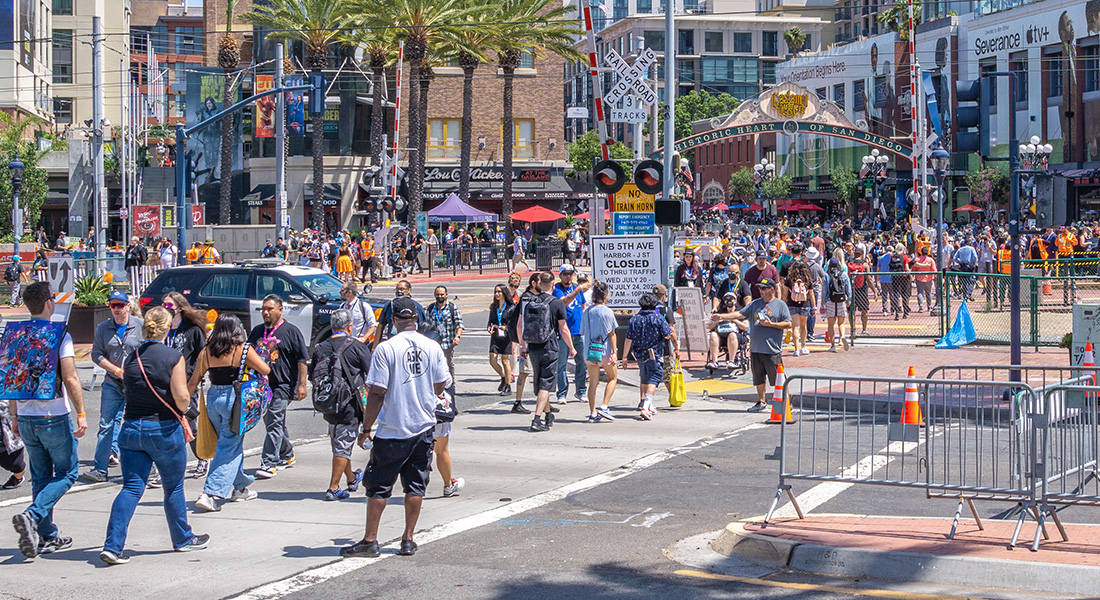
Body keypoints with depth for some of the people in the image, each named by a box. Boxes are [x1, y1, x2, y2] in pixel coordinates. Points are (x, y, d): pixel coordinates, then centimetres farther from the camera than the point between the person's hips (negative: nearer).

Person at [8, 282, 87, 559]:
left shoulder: (16, 337, 5)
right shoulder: (59, 336, -12)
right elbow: (70, 379, -16)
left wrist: (15, 416, 18)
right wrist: (81, 414, -11)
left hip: (26, 419, 5)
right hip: (54, 418, -5)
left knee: (40, 477, 14)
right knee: (66, 473, 7)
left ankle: (47, 537, 15)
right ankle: (32, 516, -14)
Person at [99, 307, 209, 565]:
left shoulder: (132, 358, 4)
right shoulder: (174, 357, -11)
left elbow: (128, 389, 10)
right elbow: (181, 396, -17)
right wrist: (181, 411, 6)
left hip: (131, 428, 4)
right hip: (164, 429, -4)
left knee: (131, 488, 4)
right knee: (174, 488, 13)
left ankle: (112, 546, -8)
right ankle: (183, 539, 29)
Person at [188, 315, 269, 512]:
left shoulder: (207, 352, 5)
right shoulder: (243, 349, -7)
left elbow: (193, 382, 8)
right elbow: (265, 370, -3)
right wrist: (251, 363, 17)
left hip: (213, 398, 5)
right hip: (234, 399, -5)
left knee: (233, 445, 20)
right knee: (228, 449, -2)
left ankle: (240, 488, 31)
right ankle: (210, 494, -13)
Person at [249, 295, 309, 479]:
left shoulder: (290, 331, -4)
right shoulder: (257, 331, 13)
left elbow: (302, 360, -6)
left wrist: (302, 384, -12)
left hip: (283, 385, -7)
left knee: (274, 423, -14)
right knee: (273, 423, 15)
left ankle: (269, 463, -16)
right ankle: (287, 456, 32)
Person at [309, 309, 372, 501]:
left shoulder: (320, 348, 3)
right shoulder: (356, 346, -10)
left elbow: (311, 376, 11)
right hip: (349, 404, -5)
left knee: (339, 443, 20)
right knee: (343, 445, -1)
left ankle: (352, 478, 38)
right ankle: (333, 488, -3)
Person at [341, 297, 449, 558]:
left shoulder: (386, 349, -13)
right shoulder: (433, 347, 0)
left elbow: (377, 393, -14)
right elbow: (440, 386, 10)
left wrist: (366, 427, -5)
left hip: (393, 430, -4)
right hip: (424, 427, 4)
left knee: (378, 486, 5)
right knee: (415, 485, 11)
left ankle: (370, 540, 7)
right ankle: (408, 539, 14)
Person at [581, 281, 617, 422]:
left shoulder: (587, 311, 5)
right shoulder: (607, 312, -10)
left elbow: (582, 332, 12)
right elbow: (611, 334, -10)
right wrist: (614, 352, -7)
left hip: (590, 352, 4)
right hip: (605, 351, -4)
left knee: (593, 383, 8)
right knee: (613, 378, 13)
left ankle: (593, 413, 7)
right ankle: (604, 406, -3)